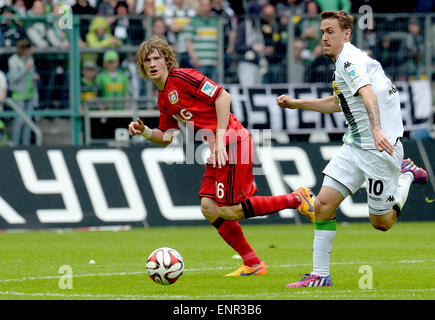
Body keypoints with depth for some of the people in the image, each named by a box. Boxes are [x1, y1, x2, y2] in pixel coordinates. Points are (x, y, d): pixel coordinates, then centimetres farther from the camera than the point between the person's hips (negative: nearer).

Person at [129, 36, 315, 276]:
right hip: (217, 149, 9)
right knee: (208, 208, 3)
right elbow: (166, 137, 23)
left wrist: (220, 139, -18)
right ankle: (252, 264, 8)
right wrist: (144, 131, 3)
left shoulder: (182, 77, -9)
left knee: (229, 210, -11)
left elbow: (222, 97, -15)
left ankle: (296, 199, -1)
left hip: (232, 142, -9)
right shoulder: (163, 99, 18)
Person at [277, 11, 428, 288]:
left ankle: (407, 175, 27)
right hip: (355, 146, 9)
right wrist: (296, 103, 34)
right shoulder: (343, 63, 15)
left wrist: (377, 130, -51)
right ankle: (320, 275, -2)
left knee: (381, 223, 2)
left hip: (380, 149, -9)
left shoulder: (351, 60, -16)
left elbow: (368, 95, -34)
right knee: (324, 204, -6)